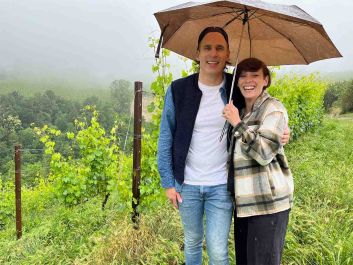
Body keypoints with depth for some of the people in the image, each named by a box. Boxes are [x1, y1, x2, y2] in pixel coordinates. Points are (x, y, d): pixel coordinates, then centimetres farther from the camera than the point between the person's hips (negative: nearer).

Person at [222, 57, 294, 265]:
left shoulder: (273, 108, -8)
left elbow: (264, 153, -20)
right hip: (244, 200, 8)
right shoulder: (240, 111, 15)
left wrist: (237, 124, -17)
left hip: (268, 201, -8)